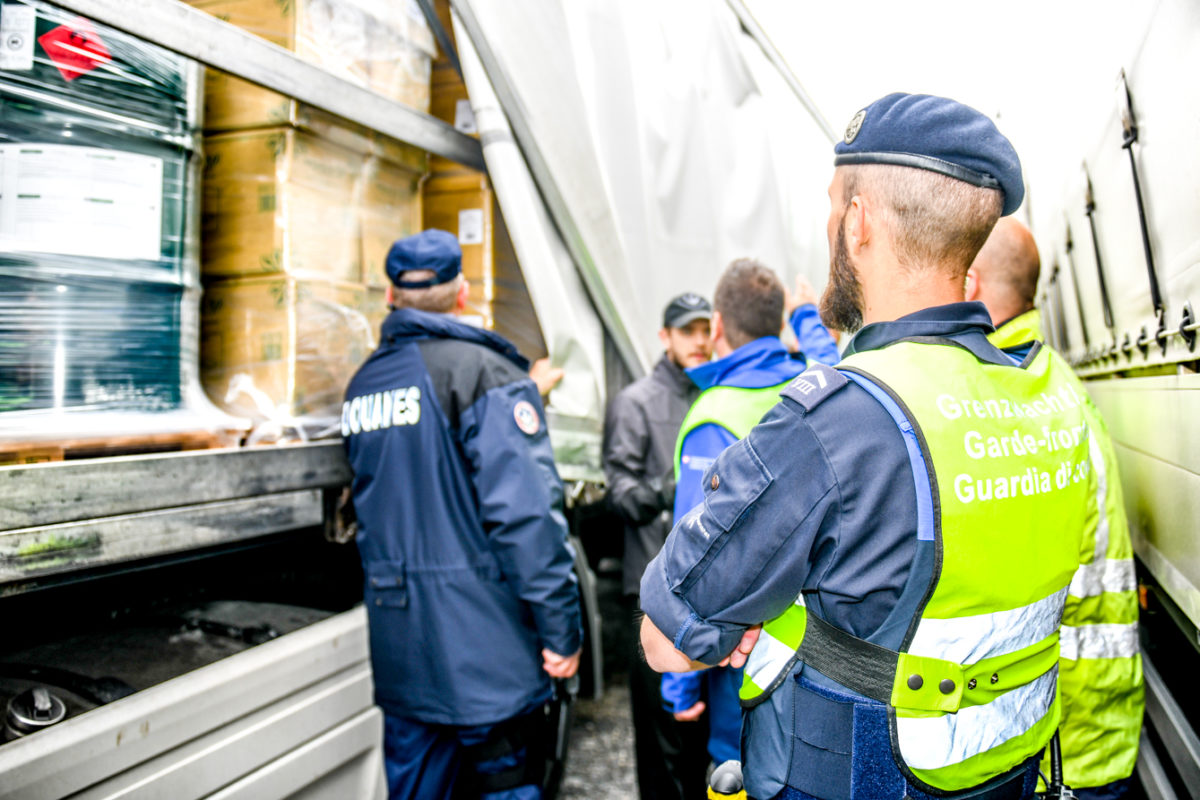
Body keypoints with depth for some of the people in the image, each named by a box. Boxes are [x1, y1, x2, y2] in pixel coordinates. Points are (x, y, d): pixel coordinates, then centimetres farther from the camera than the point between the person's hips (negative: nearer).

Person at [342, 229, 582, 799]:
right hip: (483, 645, -7)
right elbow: (525, 511, -20)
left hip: (397, 645, 7)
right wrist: (561, 628, -15)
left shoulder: (362, 384, 9)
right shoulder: (481, 369, -14)